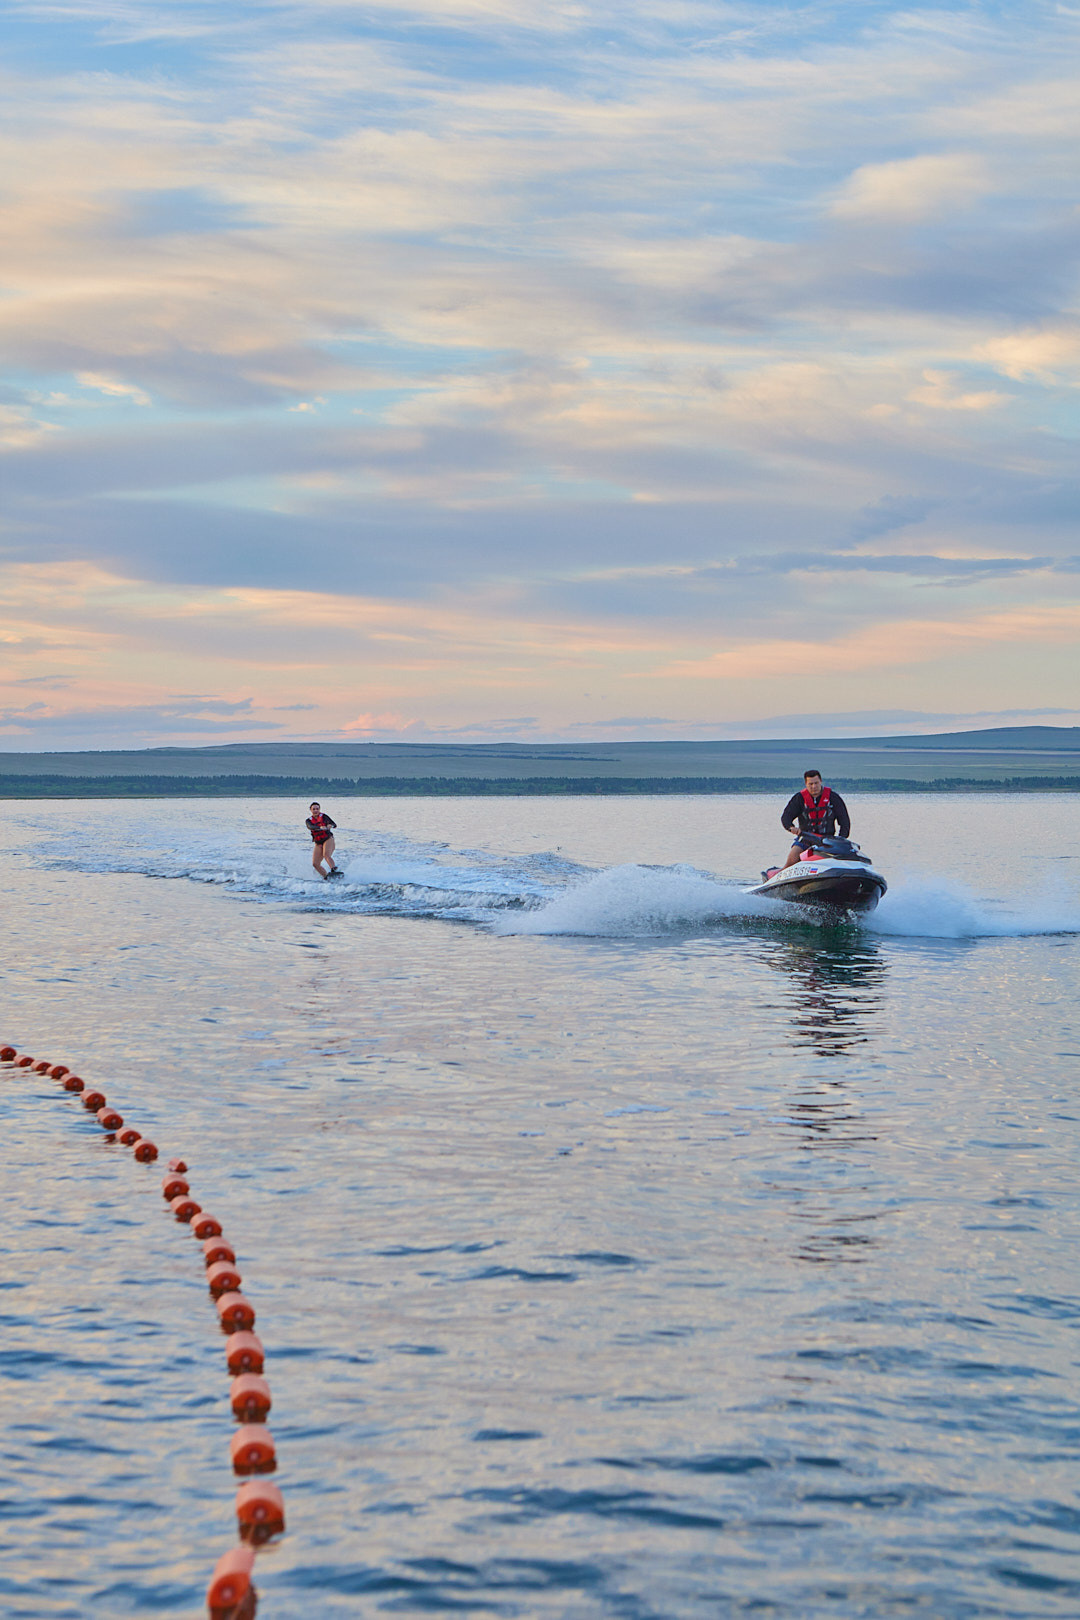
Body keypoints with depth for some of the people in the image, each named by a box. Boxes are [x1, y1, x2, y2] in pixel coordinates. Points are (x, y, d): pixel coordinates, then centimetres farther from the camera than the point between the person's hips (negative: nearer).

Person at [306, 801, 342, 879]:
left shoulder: (323, 816, 1)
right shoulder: (309, 820, 6)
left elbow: (334, 824, -10)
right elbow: (310, 827, -17)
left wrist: (330, 825, -35)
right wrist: (320, 827, -37)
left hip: (328, 839, -4)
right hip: (318, 843, 4)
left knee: (326, 855, -32)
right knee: (315, 863, -9)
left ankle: (334, 870, -47)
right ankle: (326, 877, -5)